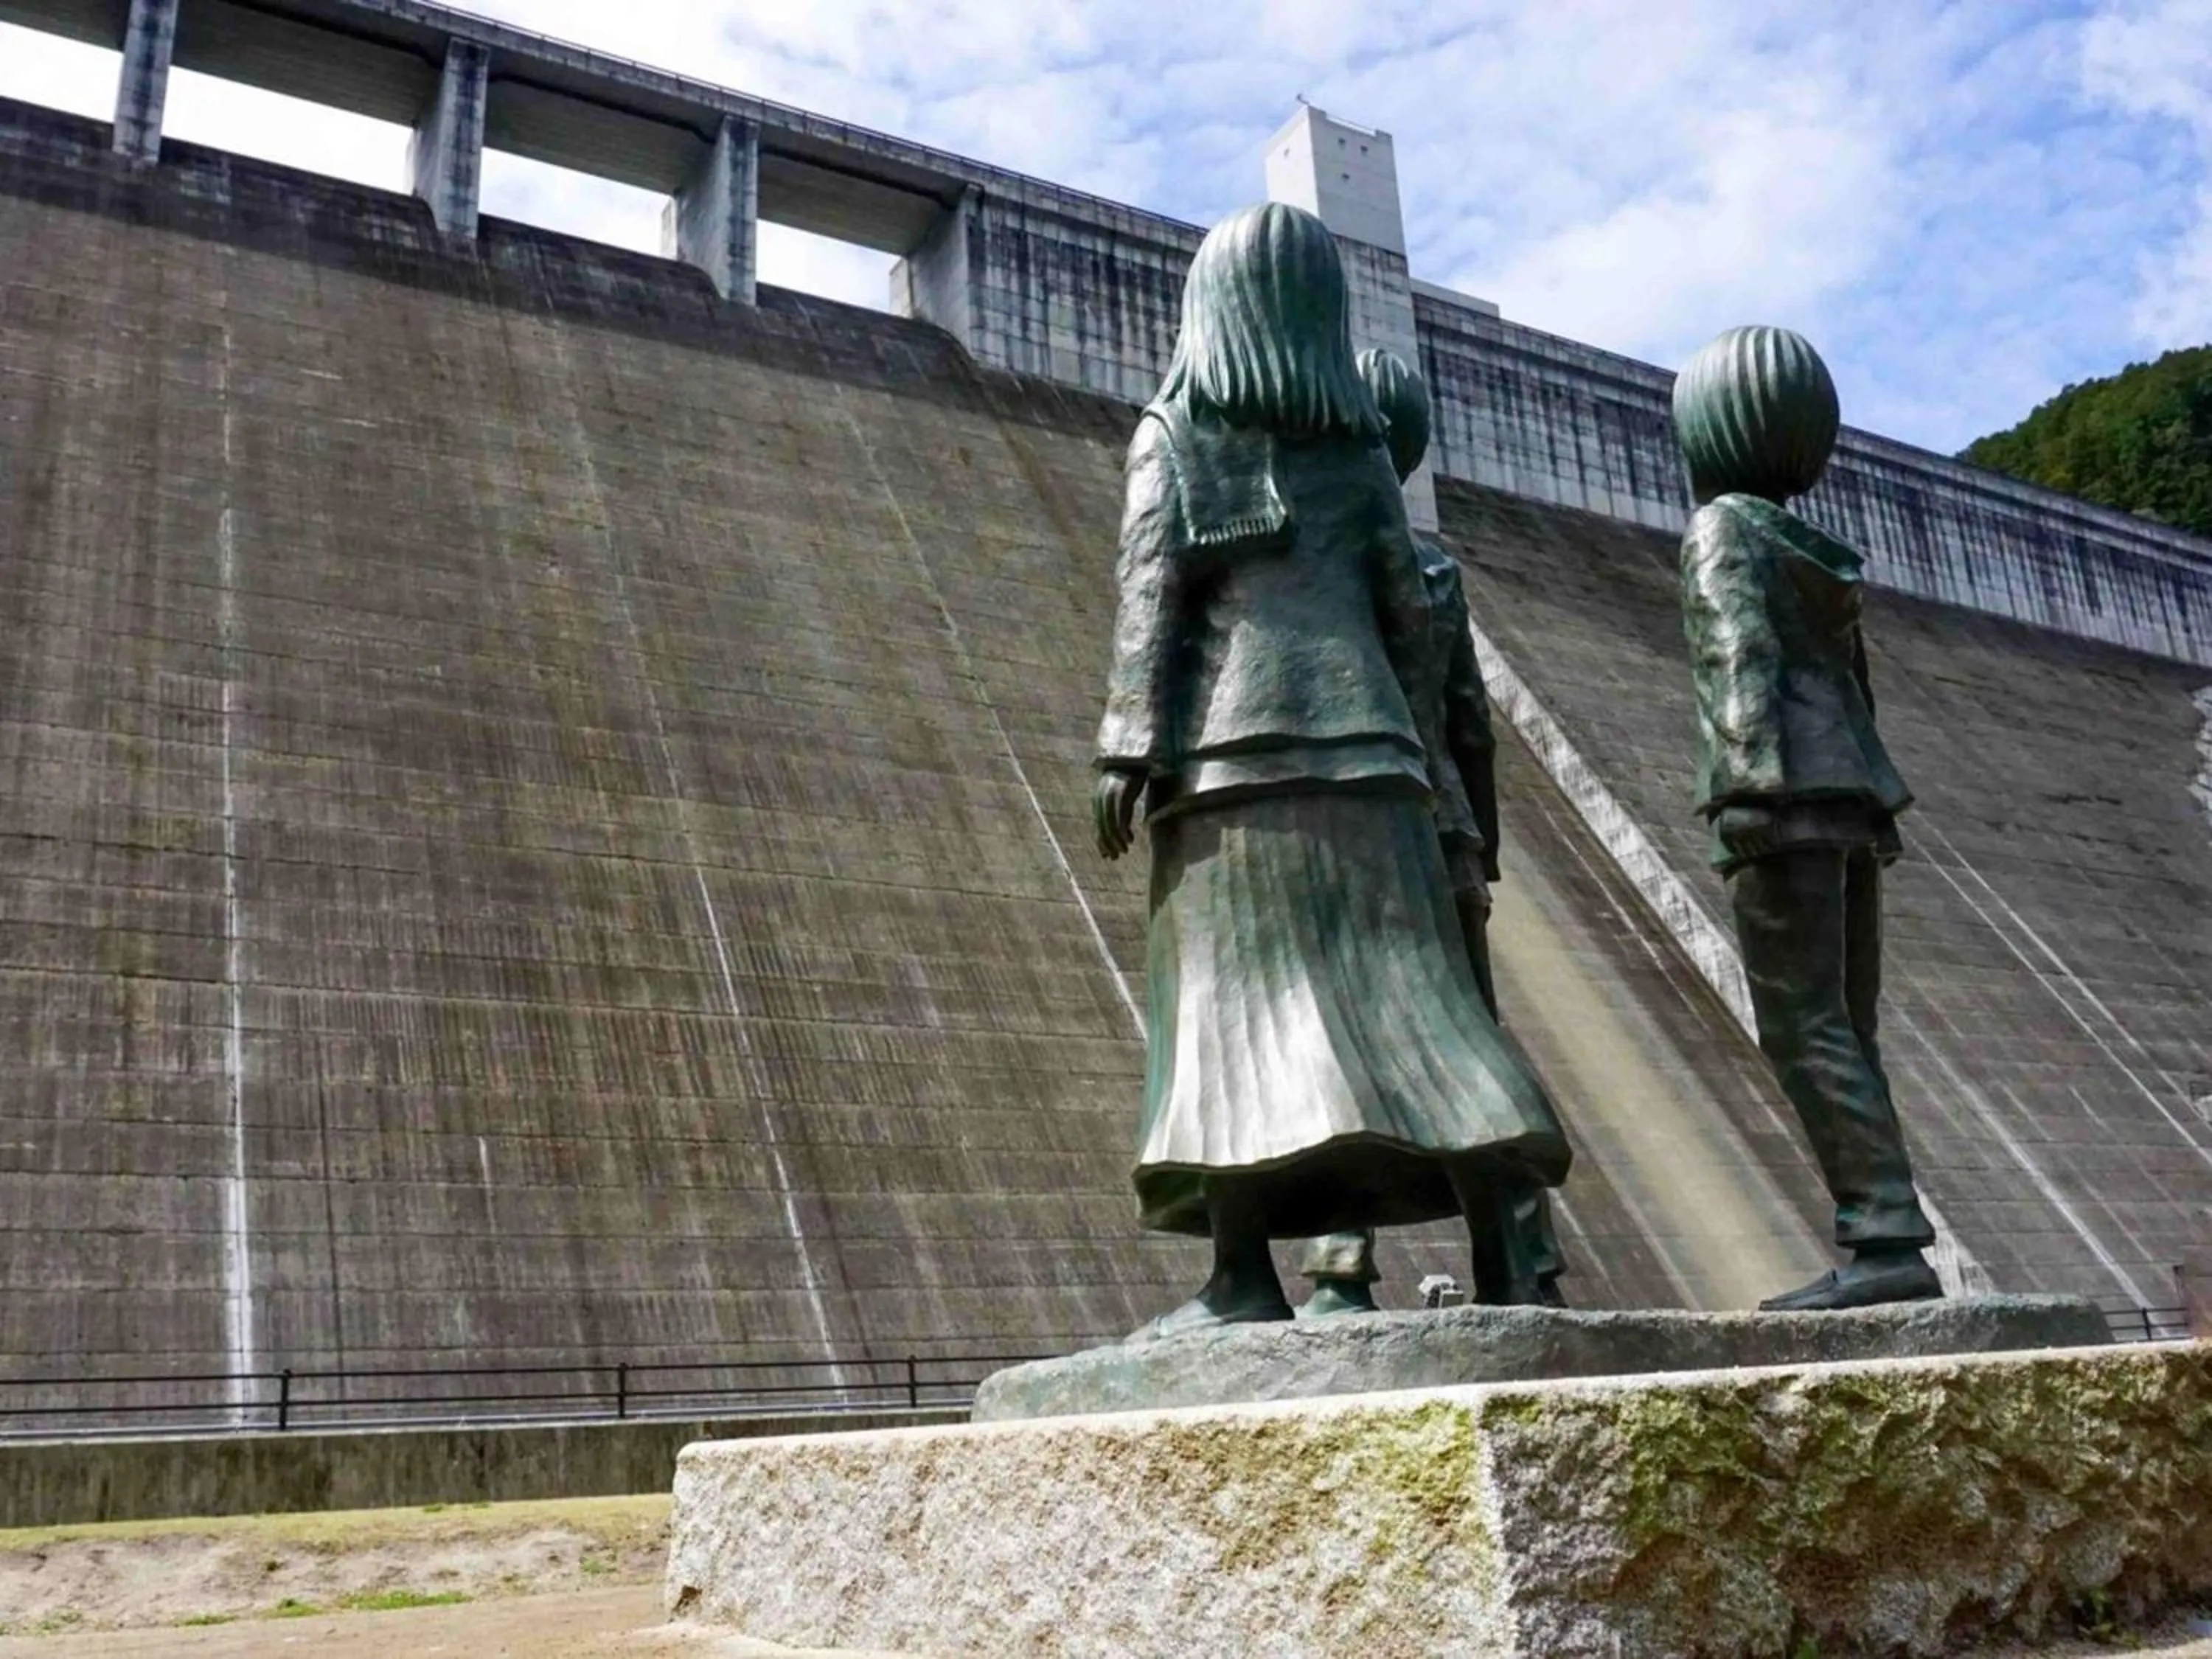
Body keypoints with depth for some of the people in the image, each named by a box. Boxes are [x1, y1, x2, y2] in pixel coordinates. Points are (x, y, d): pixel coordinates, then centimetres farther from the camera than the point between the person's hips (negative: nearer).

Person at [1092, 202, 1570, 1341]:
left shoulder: (1174, 430, 8)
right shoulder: (1357, 442, 17)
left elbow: (1151, 587, -4)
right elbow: (1407, 610, 12)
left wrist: (1125, 750, -7)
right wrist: (1408, 749, 16)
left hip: (1231, 738, -3)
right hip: (1358, 734, 3)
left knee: (1234, 991, -7)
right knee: (1404, 989, 1)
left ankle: (1245, 1277, -14)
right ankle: (1499, 1256, -3)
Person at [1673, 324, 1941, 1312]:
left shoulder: (1725, 527, 0)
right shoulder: (1817, 550, 24)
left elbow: (1742, 656, -14)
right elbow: (1849, 690, 21)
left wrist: (1756, 788, -23)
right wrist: (1868, 821, 19)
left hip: (1788, 799, -9)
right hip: (1850, 798, 9)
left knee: (1803, 1028, -12)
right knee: (1840, 1034, 5)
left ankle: (1888, 1241, -18)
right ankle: (1887, 1248, 1)